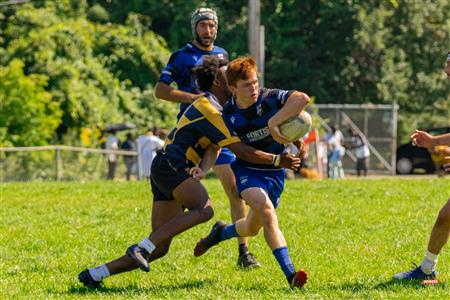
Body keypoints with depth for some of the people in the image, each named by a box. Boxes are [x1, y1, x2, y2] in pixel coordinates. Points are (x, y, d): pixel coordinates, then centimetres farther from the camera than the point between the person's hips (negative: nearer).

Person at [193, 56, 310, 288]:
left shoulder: (269, 99, -19)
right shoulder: (227, 115, -11)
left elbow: (302, 99, -35)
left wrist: (273, 123, -38)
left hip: (274, 171, 2)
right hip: (246, 169, -2)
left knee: (252, 227, 10)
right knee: (264, 207, -30)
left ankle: (221, 232, 49)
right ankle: (290, 274, -35)